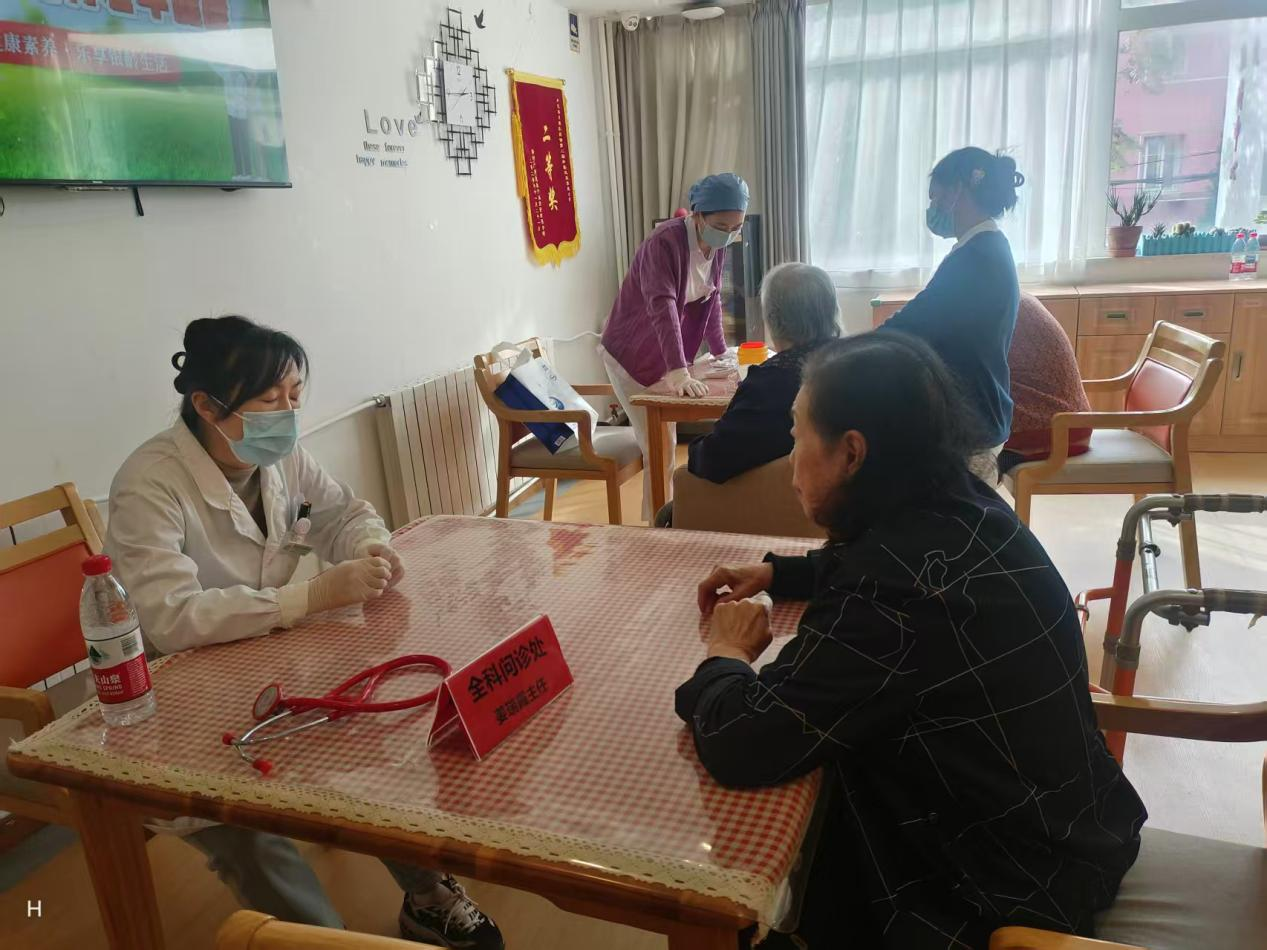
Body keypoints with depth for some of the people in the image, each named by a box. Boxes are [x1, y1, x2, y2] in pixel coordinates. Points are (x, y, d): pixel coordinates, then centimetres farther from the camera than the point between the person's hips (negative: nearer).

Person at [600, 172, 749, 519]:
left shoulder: (718, 246, -4)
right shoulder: (665, 243, -29)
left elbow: (711, 300, 8)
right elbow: (662, 308, -40)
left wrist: (721, 353, 5)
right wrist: (679, 373, -49)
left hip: (663, 355, 8)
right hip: (631, 355, -7)